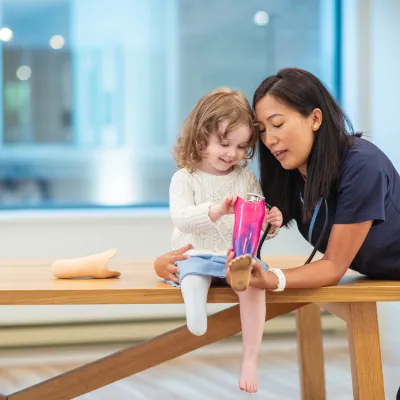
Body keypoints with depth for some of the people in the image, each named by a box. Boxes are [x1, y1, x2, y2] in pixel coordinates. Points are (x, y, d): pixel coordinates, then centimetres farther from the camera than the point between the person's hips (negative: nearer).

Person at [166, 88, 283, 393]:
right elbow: (180, 217, -17)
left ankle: (250, 360, -25)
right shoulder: (185, 178, -1)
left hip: (238, 254, 1)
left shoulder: (247, 179, 9)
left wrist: (271, 223, -13)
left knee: (254, 279, -27)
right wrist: (216, 211, -33)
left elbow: (258, 223, 12)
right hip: (196, 254, -1)